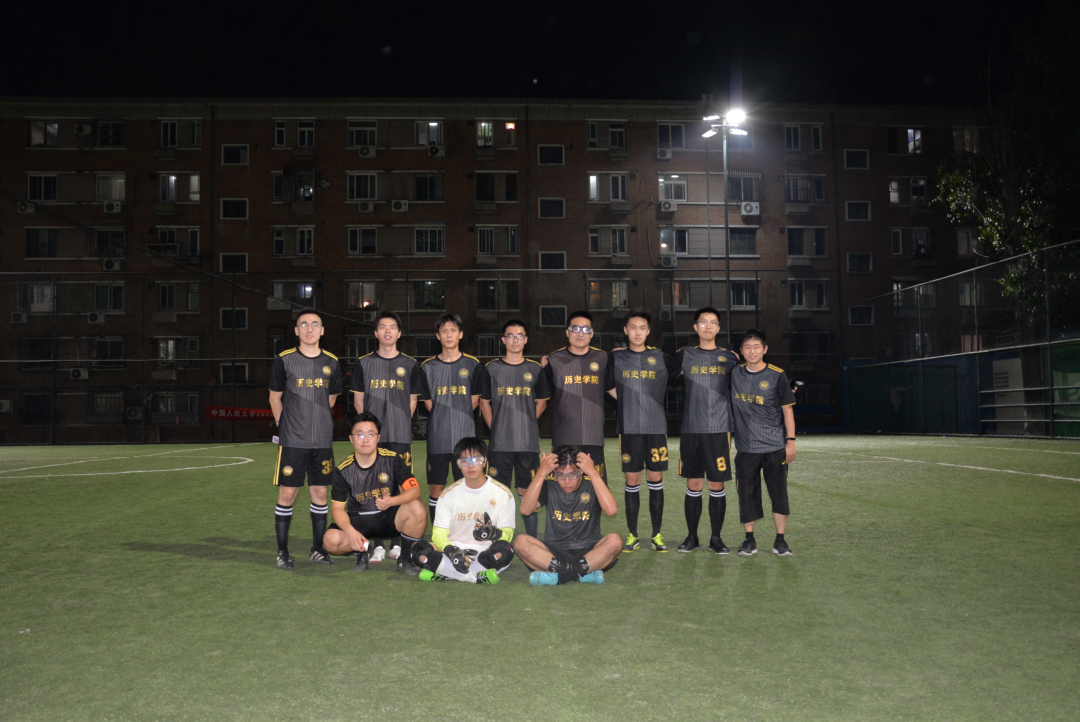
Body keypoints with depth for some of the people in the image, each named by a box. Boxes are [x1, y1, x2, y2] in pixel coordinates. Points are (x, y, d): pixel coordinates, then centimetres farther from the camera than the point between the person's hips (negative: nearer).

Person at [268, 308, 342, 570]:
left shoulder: (331, 362, 7)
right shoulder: (284, 360, -2)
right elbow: (275, 397, 7)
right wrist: (285, 424, 6)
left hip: (323, 440, 3)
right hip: (292, 440, -3)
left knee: (320, 493, 8)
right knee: (287, 493, -1)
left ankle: (317, 549, 20)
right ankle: (282, 551, 11)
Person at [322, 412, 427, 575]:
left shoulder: (392, 459, -11)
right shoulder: (343, 470, -9)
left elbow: (415, 490, -14)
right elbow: (338, 507, -7)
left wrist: (392, 501, -34)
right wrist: (351, 532, -26)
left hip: (389, 517, 0)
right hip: (358, 520, 0)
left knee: (417, 509, -30)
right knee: (332, 540, -28)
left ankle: (404, 560, -7)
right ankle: (363, 550, 8)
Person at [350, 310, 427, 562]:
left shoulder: (410, 365, 8)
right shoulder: (364, 363, 8)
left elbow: (412, 402, 11)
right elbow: (358, 401, 10)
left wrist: (398, 423, 3)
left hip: (401, 437, 0)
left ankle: (398, 543, 11)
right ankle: (378, 546, 5)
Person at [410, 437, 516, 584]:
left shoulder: (503, 493, 0)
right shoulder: (448, 494, 5)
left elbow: (508, 533, -3)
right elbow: (439, 532, -1)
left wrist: (493, 533, -28)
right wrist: (452, 551, -23)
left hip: (485, 553, -1)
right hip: (454, 549, 2)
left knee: (504, 551, -36)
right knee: (419, 551, -26)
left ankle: (443, 573, -27)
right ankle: (478, 576, -27)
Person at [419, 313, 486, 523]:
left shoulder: (473, 365, 5)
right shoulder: (428, 367, 6)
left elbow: (474, 401, 7)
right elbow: (428, 402, 8)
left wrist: (459, 418, 1)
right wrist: (443, 419, 2)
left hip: (466, 437, -1)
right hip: (437, 439, 1)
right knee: (436, 487, 4)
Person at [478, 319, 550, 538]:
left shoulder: (535, 369, 7)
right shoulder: (492, 368, 5)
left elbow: (542, 402, 13)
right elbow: (484, 402, 11)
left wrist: (526, 422, 4)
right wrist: (495, 427, 3)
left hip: (528, 442, 0)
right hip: (499, 443, 0)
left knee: (528, 491, 4)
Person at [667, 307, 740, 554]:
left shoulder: (730, 358, 8)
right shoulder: (684, 355, 7)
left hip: (719, 430, 0)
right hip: (691, 429, 0)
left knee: (717, 485, 2)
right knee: (693, 485, 5)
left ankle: (716, 538, 13)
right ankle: (691, 536, 16)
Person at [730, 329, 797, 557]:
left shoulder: (777, 375, -2)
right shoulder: (735, 373, 4)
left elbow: (787, 409, 1)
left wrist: (790, 440, -4)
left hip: (775, 446, -2)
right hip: (745, 447, 2)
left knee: (779, 492, 0)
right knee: (747, 493, 4)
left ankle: (780, 540, 11)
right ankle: (749, 540, 15)